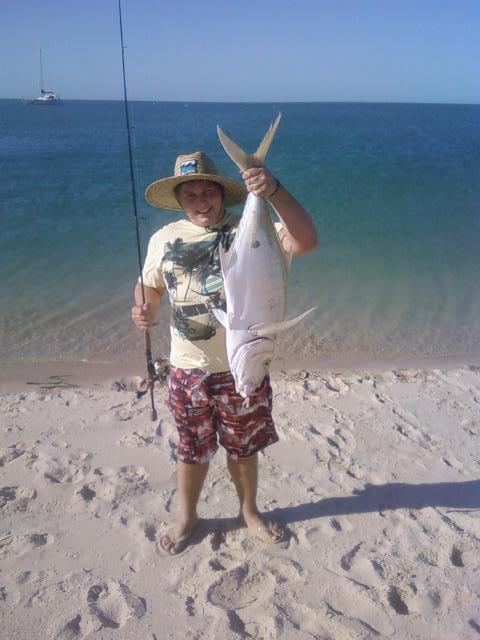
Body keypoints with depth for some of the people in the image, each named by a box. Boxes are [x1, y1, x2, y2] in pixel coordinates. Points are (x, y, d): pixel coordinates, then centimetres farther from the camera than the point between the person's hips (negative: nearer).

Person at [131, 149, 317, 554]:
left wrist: (275, 192, -42)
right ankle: (187, 516, 44)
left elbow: (305, 242, -28)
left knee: (244, 448, 19)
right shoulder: (163, 239, -2)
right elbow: (149, 286, 12)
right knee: (192, 450, 19)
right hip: (188, 370, 2)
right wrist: (145, 310, -11)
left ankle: (250, 510, 45)